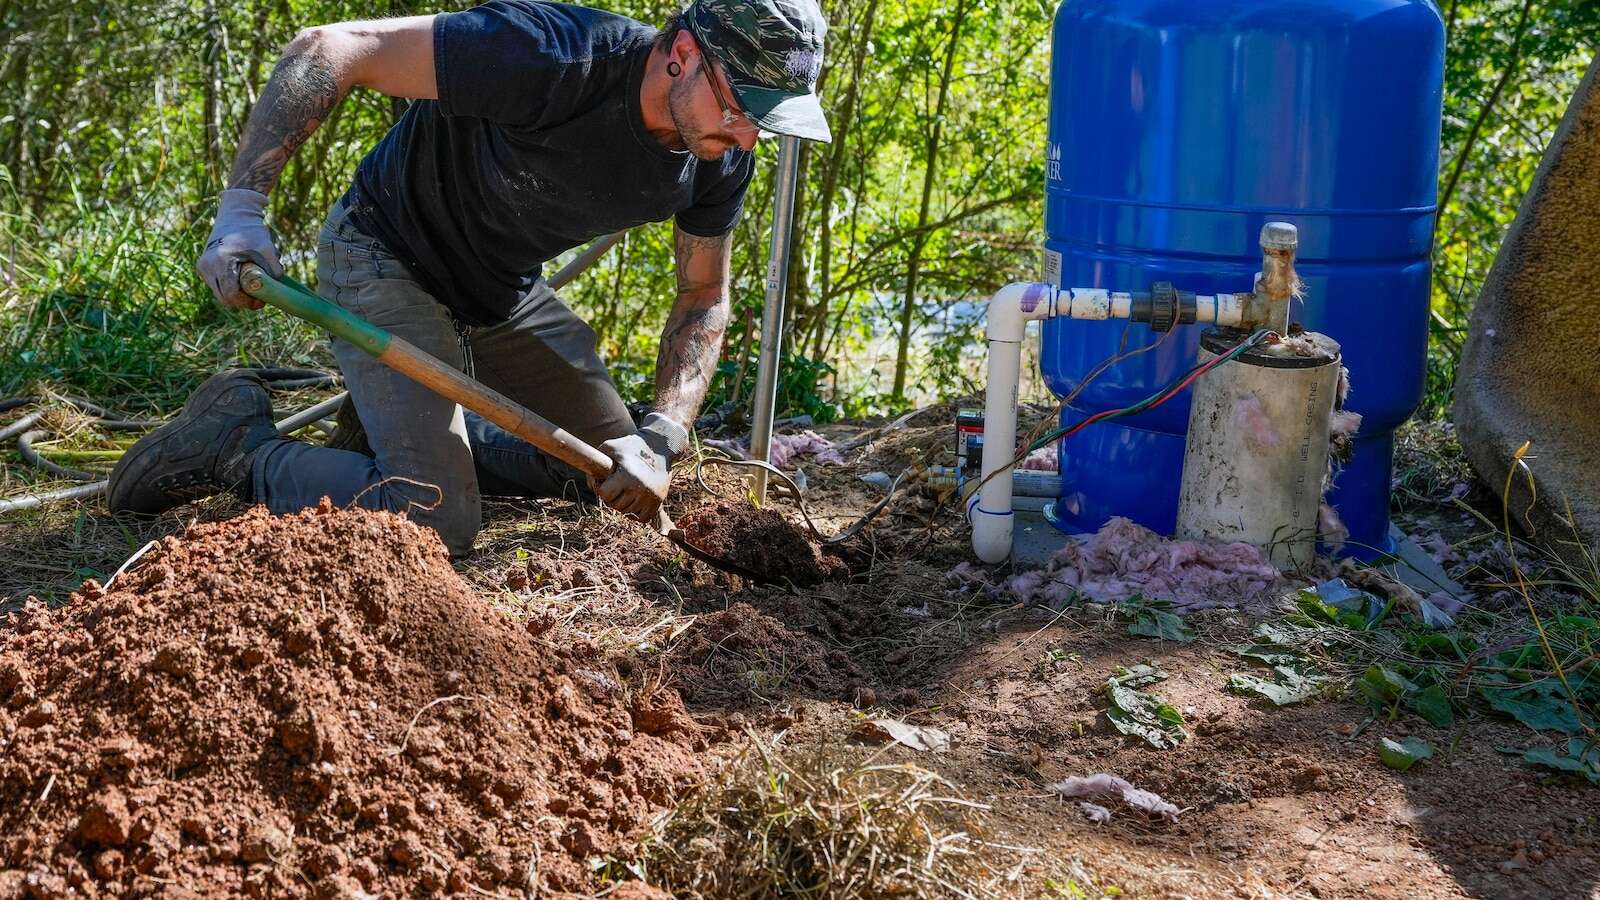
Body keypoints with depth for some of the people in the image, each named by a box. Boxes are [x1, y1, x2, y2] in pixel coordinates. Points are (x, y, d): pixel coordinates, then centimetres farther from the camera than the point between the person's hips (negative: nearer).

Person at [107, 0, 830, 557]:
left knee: (618, 479, 12)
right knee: (436, 524, -20)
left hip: (505, 288, 8)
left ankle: (408, 423, 24)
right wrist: (243, 206, -34)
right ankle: (239, 447, 1)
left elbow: (703, 297, 0)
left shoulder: (720, 159, -13)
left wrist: (660, 439, -15)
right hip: (387, 257, -7)